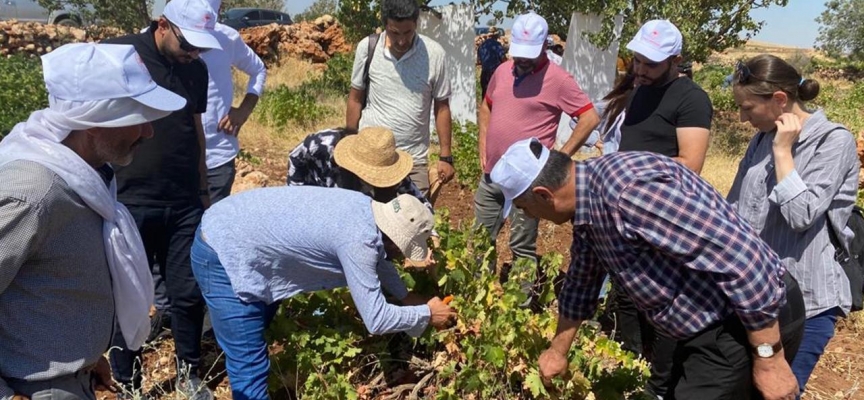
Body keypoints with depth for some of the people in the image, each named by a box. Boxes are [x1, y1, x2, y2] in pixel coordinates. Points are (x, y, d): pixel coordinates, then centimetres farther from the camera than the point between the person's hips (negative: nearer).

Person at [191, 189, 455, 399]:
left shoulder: (366, 208, -1)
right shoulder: (357, 241, -27)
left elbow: (378, 258, 21)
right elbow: (376, 320, -22)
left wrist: (405, 296, 17)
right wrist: (427, 314, -9)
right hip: (221, 255, -10)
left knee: (259, 328, 29)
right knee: (250, 368, -6)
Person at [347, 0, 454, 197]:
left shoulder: (435, 54, -9)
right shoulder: (367, 48, -7)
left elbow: (441, 107, 1)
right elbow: (356, 100, 4)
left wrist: (446, 157, 1)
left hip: (414, 160, 0)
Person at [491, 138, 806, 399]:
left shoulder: (628, 189, -29)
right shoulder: (588, 204, 4)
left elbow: (743, 259, -29)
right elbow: (581, 282, 20)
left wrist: (769, 358, -21)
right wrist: (557, 351, 31)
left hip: (750, 325, -9)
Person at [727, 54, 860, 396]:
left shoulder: (834, 141, -10)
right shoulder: (763, 138, 9)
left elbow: (801, 216, -21)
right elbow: (733, 209, 14)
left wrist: (782, 152, -15)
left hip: (802, 301, -6)